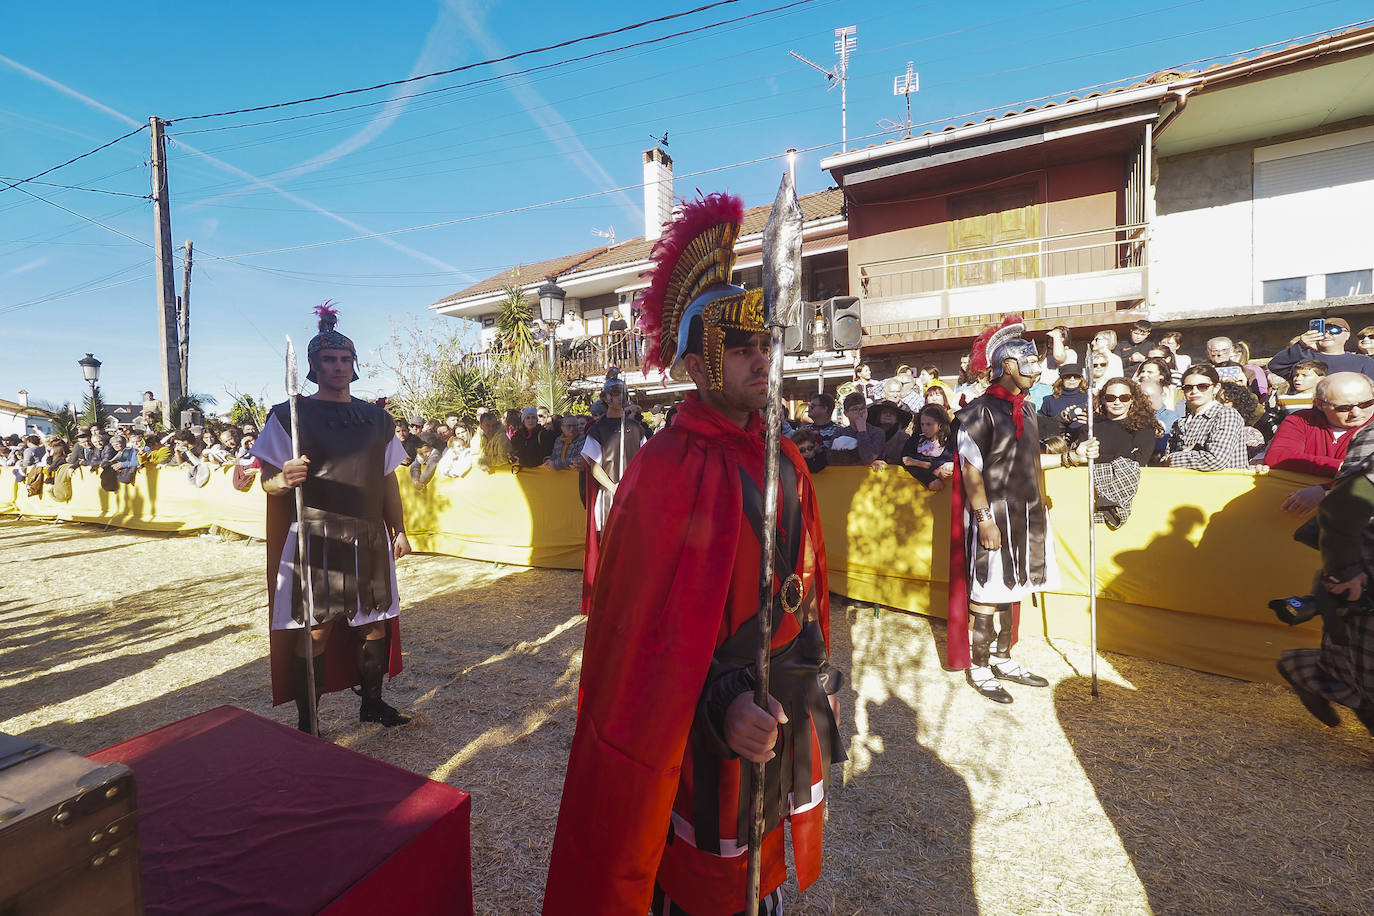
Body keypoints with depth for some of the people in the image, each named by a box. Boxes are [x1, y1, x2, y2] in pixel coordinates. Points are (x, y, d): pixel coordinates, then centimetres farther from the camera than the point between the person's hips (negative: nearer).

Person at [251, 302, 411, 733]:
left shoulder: (377, 419, 10)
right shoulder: (290, 416, -2)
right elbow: (268, 482, -4)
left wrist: (399, 530, 10)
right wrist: (285, 479, -28)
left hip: (369, 537, 4)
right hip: (315, 539, -4)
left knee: (375, 621, 10)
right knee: (314, 629, 1)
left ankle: (372, 702, 28)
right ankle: (306, 723, 17)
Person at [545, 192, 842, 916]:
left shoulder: (784, 461, 2)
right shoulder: (667, 467, -20)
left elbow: (809, 582, 10)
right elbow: (643, 620, -20)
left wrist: (820, 678, 13)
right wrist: (721, 704, -27)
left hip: (792, 702, 7)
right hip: (710, 719, -6)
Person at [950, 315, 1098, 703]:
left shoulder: (1025, 410, 13)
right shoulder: (979, 411, -13)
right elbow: (970, 470, -18)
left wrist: (1069, 457, 9)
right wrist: (985, 519, -22)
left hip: (1024, 515, 9)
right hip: (993, 514, -8)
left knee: (1007, 590, 16)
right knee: (985, 592, 1)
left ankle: (1002, 660, 30)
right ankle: (978, 668, 15)